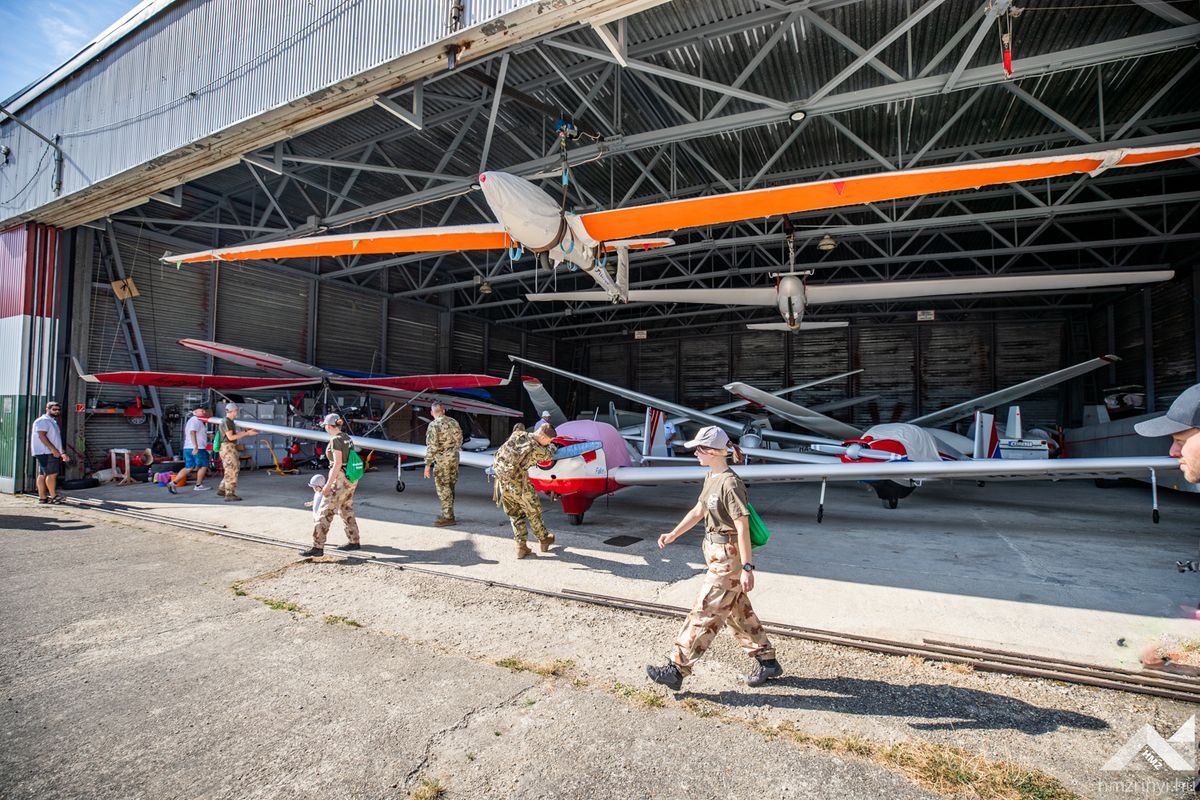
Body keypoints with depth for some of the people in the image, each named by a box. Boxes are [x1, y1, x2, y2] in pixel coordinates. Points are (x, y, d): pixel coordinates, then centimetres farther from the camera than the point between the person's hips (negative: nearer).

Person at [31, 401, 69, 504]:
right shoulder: (43, 421, -8)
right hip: (45, 453, -10)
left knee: (43, 475, 8)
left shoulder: (53, 421, 22)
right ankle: (53, 496, -7)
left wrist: (62, 453, 24)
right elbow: (42, 436, -19)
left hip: (51, 453, 10)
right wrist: (53, 449, -24)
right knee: (52, 474, -10)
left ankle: (42, 497, 9)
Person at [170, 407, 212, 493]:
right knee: (203, 466, 4)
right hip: (198, 449, -9)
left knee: (188, 467, 12)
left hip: (187, 448, 9)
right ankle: (198, 485, 10)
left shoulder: (190, 420, 21)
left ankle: (174, 483, 2)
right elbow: (192, 433, -26)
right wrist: (196, 447, -31)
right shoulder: (196, 421, -12)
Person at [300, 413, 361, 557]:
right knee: (346, 511, 18)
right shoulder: (347, 437, 11)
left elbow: (337, 464, -21)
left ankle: (317, 547, -2)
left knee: (326, 512, -4)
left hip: (340, 479, -9)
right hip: (350, 479, 9)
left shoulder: (336, 440, -16)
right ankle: (354, 542, 24)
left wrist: (328, 484, -20)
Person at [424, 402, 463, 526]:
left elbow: (432, 447, -17)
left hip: (442, 459, -7)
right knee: (450, 487, 16)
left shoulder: (434, 425, -13)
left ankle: (448, 517, 4)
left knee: (443, 488, 1)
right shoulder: (453, 421, 7)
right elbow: (459, 440, 12)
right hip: (454, 458, 7)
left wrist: (427, 464, -12)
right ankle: (448, 513, 26)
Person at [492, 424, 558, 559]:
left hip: (501, 480, 6)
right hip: (517, 484, -6)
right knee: (533, 511, 15)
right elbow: (549, 455, 8)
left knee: (514, 513, 17)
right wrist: (553, 446, 29)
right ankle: (543, 539, 31)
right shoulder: (537, 449, -15)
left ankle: (521, 546, 18)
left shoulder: (517, 435, 1)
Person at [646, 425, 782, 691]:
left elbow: (743, 528, -23)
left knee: (704, 614, -2)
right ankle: (767, 662, 35)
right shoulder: (711, 477, 8)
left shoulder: (731, 484, -23)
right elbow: (698, 510, 18)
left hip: (729, 559, -10)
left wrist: (747, 568, -22)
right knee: (738, 612, 20)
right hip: (717, 555, 10)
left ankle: (677, 669, 7)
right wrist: (673, 535, 18)